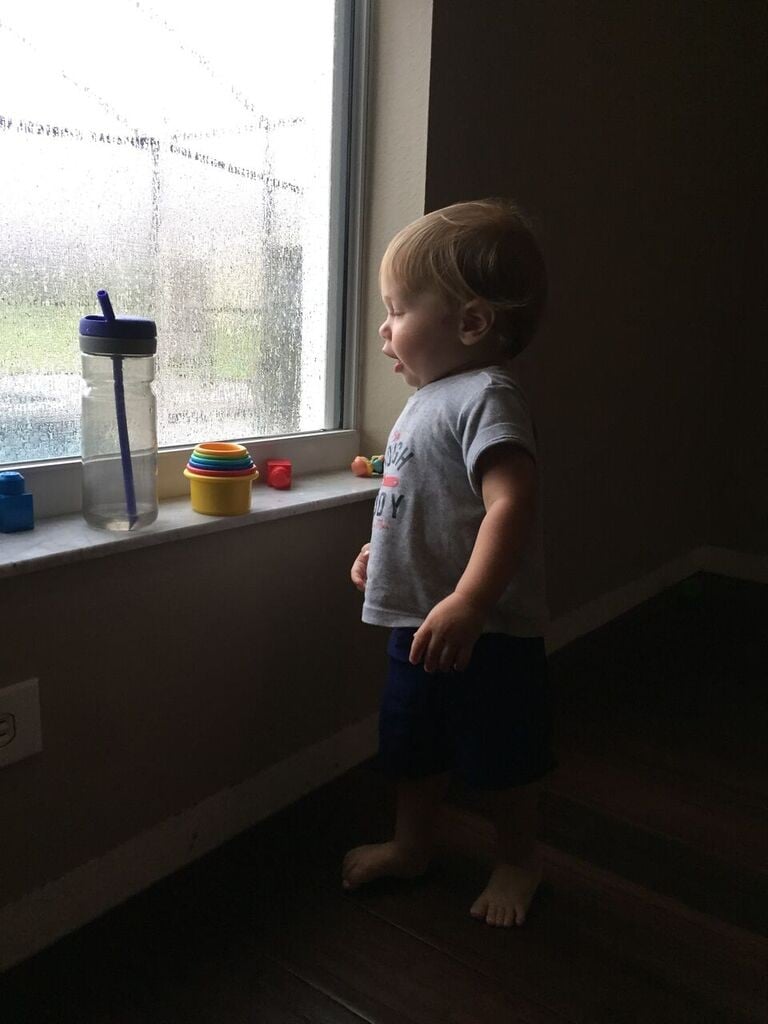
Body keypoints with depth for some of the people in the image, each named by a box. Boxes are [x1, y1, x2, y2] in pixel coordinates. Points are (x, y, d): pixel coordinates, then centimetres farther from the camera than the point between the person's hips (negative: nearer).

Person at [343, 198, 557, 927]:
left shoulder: (486, 397, -20)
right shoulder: (432, 397, 9)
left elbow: (511, 503, -33)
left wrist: (467, 603, -40)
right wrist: (382, 550, 21)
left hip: (484, 634, -9)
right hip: (420, 625, 9)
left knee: (501, 758, 13)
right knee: (412, 746, 22)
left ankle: (516, 859, 38)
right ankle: (411, 846, 45)